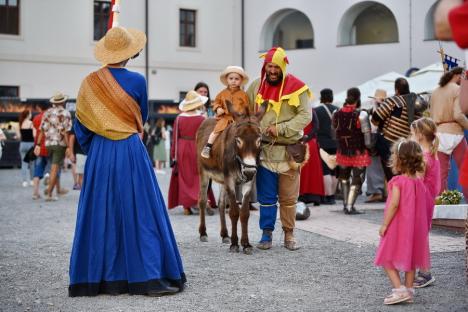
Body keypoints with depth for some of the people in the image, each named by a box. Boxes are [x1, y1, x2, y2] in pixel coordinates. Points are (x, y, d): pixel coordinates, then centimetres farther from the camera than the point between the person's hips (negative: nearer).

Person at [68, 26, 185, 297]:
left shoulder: (90, 83, -1)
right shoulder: (137, 81, -7)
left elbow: (81, 125, 6)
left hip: (99, 155, 3)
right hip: (131, 152, -3)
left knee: (101, 214, 8)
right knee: (141, 212, 1)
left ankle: (97, 277, 12)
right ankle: (150, 276, 0)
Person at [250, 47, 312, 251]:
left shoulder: (296, 88, -7)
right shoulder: (257, 86, 6)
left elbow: (305, 116, -11)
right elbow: (247, 111, 18)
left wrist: (281, 129, -18)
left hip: (288, 150, -2)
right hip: (264, 150, 2)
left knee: (288, 198, 7)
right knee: (266, 196, 6)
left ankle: (289, 235, 19)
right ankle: (267, 234, 17)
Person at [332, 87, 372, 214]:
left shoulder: (337, 114, -2)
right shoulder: (361, 115, -17)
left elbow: (334, 131, 7)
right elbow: (367, 134, -13)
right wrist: (368, 146, 4)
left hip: (343, 151, 5)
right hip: (359, 152, -4)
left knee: (344, 177, 22)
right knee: (357, 179, 4)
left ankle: (345, 204, 27)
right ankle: (350, 206, -2)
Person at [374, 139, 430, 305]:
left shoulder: (398, 181, -16)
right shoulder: (419, 183, 4)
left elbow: (394, 204, -22)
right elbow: (422, 207, 8)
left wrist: (384, 225, -16)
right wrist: (422, 227, 18)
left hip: (397, 228, -7)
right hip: (415, 229, 7)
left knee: (387, 260, 2)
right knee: (410, 260, 16)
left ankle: (399, 290, -9)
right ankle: (409, 290, 20)